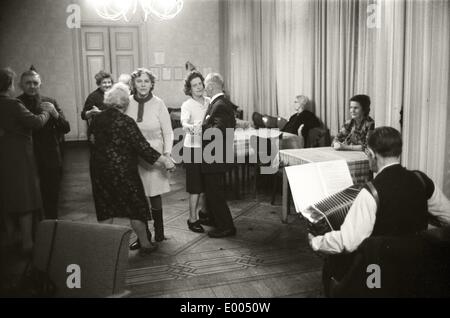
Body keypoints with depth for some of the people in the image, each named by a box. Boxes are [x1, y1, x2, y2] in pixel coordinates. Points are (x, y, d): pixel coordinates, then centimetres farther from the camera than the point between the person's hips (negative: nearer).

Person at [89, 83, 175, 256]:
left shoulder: (98, 119, 3)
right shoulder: (125, 121, -16)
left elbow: (96, 140, 11)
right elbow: (142, 146, -18)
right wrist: (164, 160, -13)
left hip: (98, 168, 6)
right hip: (121, 170, -6)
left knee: (105, 208, 13)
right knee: (136, 206, 9)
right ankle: (145, 244, 20)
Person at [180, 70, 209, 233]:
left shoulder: (209, 101, 5)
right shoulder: (187, 105, -10)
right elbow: (184, 123, -29)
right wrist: (192, 128, -48)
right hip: (193, 148, -5)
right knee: (196, 185, -2)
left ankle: (205, 212, 32)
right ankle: (192, 219, 8)